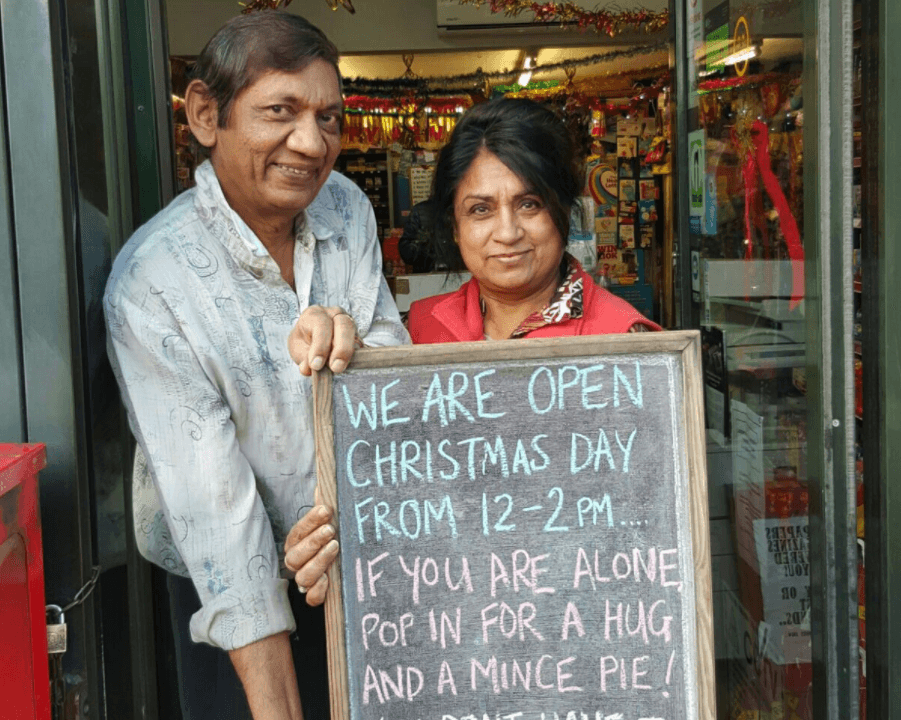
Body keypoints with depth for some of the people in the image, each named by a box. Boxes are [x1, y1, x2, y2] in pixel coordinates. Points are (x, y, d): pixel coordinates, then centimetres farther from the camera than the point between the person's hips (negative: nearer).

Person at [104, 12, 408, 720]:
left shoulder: (346, 209, -4)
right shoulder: (150, 282, -21)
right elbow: (213, 501, -24)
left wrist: (349, 344, -29)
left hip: (363, 558, 5)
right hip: (233, 589, -4)